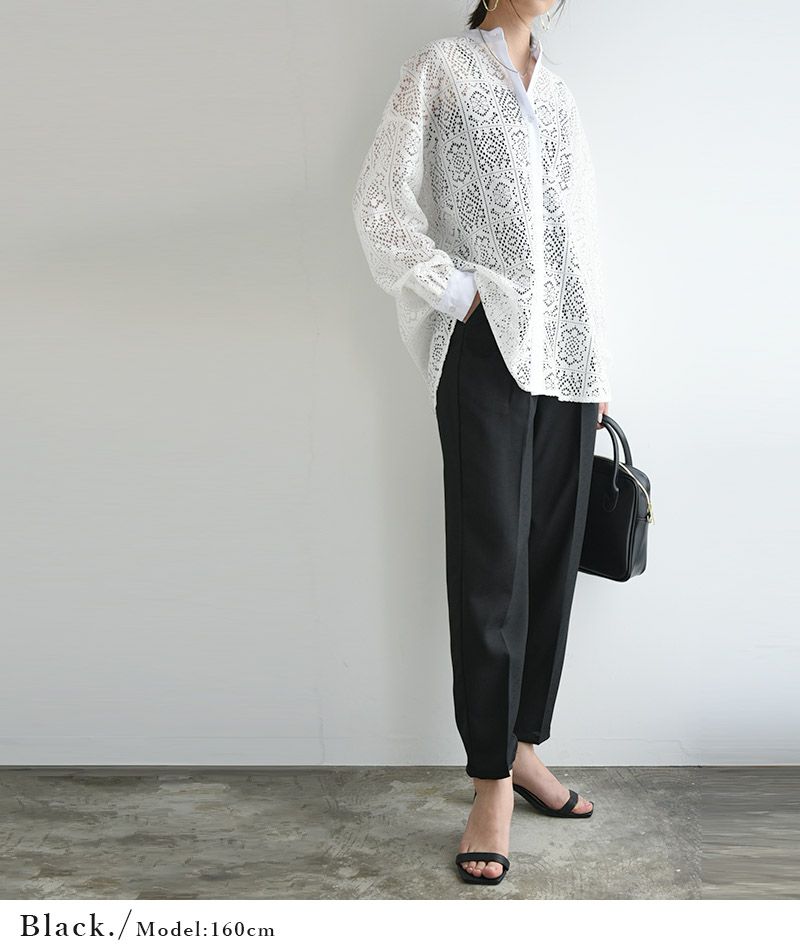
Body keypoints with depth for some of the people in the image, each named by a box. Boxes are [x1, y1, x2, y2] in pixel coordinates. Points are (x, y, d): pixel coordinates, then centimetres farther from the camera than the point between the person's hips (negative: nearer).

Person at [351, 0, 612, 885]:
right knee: (491, 561, -6)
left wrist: (598, 365, 18)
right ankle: (492, 778, 3)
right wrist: (451, 290, -9)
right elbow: (380, 200, -1)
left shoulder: (559, 94, 22)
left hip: (565, 348, 5)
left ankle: (524, 746, 19)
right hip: (487, 341, -5)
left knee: (553, 554, 5)